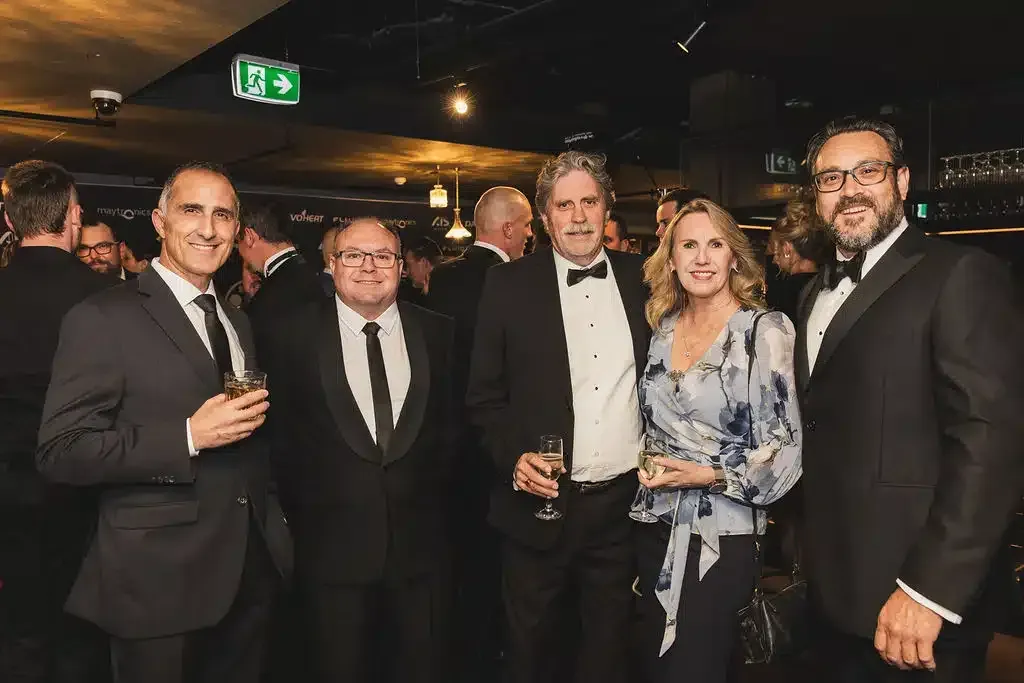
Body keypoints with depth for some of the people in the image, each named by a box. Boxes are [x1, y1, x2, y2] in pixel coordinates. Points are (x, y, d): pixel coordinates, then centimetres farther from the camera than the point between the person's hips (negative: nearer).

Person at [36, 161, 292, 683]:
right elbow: (59, 452, -16)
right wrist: (188, 437, -23)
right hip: (159, 580, -6)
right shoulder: (103, 318, -10)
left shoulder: (237, 323, 13)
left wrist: (272, 516, 10)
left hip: (252, 571, 6)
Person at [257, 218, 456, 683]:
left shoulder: (437, 334, 3)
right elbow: (281, 436, 1)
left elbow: (453, 426, 6)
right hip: (332, 547, -1)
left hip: (421, 545, 2)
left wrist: (434, 498, 1)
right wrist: (303, 517, 0)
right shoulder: (294, 336, -2)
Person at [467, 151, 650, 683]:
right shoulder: (508, 285, -3)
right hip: (539, 504, -1)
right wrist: (514, 456, -15)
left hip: (623, 503, 2)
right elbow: (484, 395, -1)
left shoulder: (642, 279, 3)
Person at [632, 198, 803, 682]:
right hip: (655, 530, 5)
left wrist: (709, 475, -21)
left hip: (721, 539, -5)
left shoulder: (765, 331, -10)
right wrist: (647, 463, 4)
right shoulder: (661, 329, 6)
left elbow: (784, 454, -12)